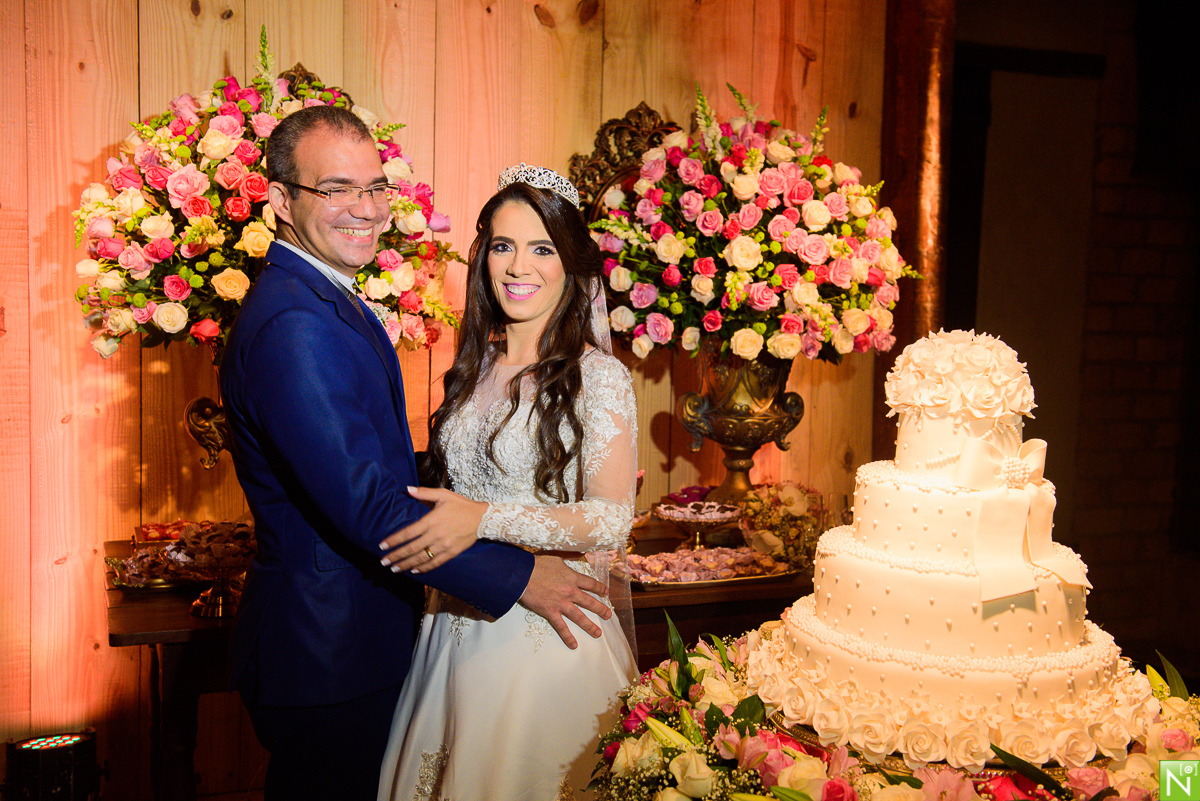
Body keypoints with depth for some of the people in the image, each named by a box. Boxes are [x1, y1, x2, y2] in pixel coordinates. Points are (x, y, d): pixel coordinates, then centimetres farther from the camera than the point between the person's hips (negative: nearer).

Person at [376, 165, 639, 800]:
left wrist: (486, 519, -26)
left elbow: (612, 521, -18)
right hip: (458, 623, 6)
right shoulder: (476, 367, 7)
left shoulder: (597, 376, -12)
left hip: (547, 633, -6)